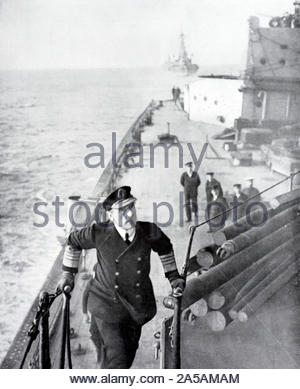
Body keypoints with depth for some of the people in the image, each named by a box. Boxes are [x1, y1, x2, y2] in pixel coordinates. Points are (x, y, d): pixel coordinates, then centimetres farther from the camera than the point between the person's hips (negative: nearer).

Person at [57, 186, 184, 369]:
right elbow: (73, 242, 1)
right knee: (116, 356, -9)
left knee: (129, 352, 22)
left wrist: (173, 276, 9)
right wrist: (68, 274, 6)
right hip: (107, 304, -3)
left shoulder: (149, 232, -15)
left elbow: (165, 247, 8)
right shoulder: (99, 233, -19)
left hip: (138, 304, 3)